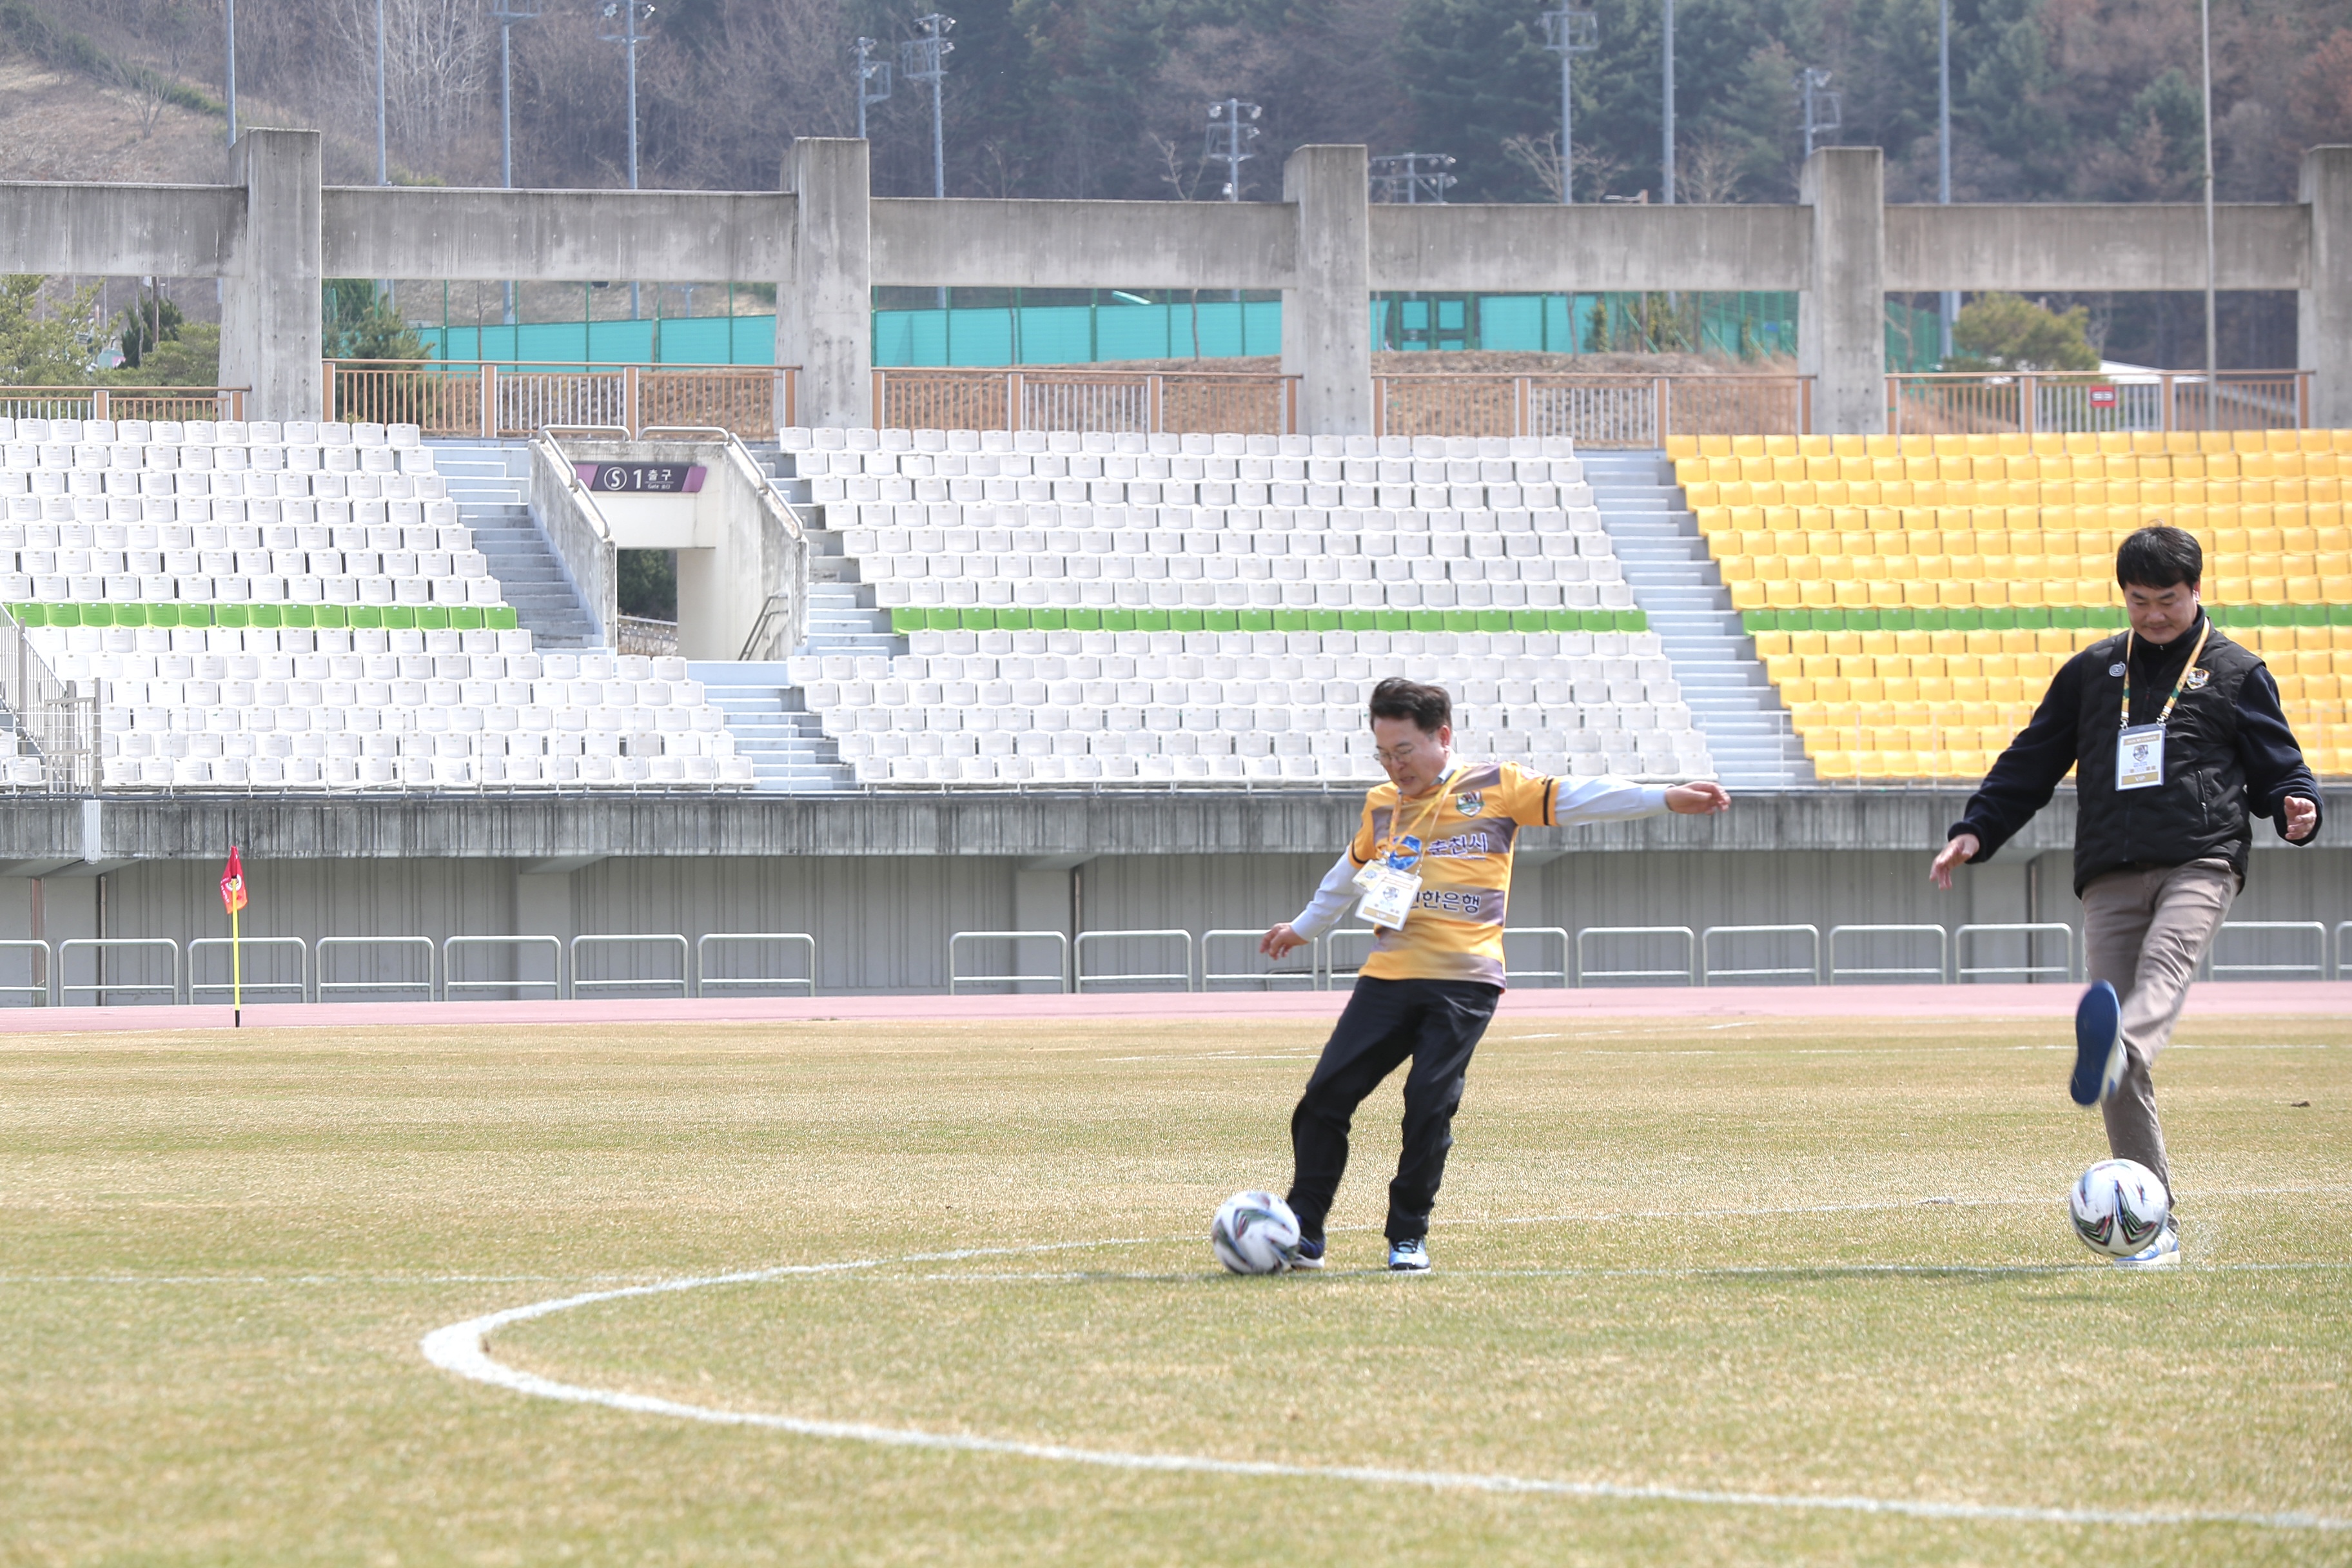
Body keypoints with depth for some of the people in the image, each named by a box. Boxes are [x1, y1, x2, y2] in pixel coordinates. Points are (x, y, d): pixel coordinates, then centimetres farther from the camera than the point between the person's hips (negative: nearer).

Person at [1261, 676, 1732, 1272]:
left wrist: (1667, 798, -12)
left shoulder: (1495, 787, 3)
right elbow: (1351, 871, 35)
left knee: (1429, 1106, -12)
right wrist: (1305, 927, 49)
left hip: (1464, 982, -4)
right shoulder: (1382, 804, 17)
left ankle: (1409, 1238, 3)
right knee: (1326, 1096, -6)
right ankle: (1303, 1234, 1)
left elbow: (1574, 799, -3)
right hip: (1388, 976, 4)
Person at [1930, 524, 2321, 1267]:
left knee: (2164, 966, -36)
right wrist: (1975, 832, 14)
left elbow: (2276, 762, 12)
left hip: (2199, 862, -3)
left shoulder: (2236, 674, 14)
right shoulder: (2093, 671, 21)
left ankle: (2116, 1052, -69)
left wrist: (2296, 807, -11)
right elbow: (2031, 761, 24)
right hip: (2110, 872, 3)